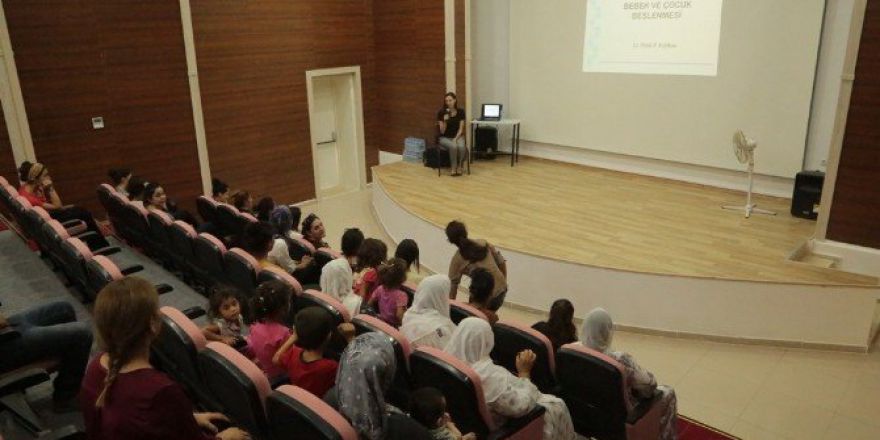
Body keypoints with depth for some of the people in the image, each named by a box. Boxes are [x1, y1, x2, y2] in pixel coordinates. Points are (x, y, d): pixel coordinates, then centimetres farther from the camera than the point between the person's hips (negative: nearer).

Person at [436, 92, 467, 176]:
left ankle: (459, 167, -9)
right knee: (453, 146, -35)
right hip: (445, 138, -2)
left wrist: (456, 139, -18)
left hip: (458, 136, 2)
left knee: (461, 147, -33)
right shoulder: (441, 113, -9)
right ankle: (454, 168, -15)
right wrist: (445, 120, -27)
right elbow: (442, 131, -11)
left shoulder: (461, 112, -3)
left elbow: (461, 129, -3)